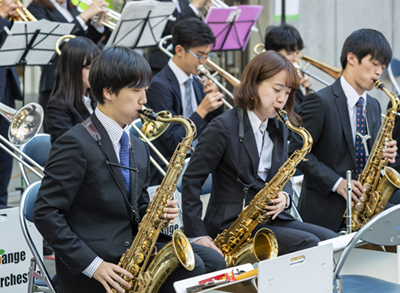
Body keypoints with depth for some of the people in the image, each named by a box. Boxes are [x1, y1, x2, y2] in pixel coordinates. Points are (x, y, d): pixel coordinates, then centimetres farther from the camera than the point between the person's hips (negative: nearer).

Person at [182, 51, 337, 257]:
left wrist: (284, 197, -5)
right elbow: (191, 180, -9)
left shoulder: (279, 128, 13)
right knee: (307, 243, -26)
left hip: (271, 220, 7)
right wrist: (197, 235, -14)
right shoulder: (224, 128, -9)